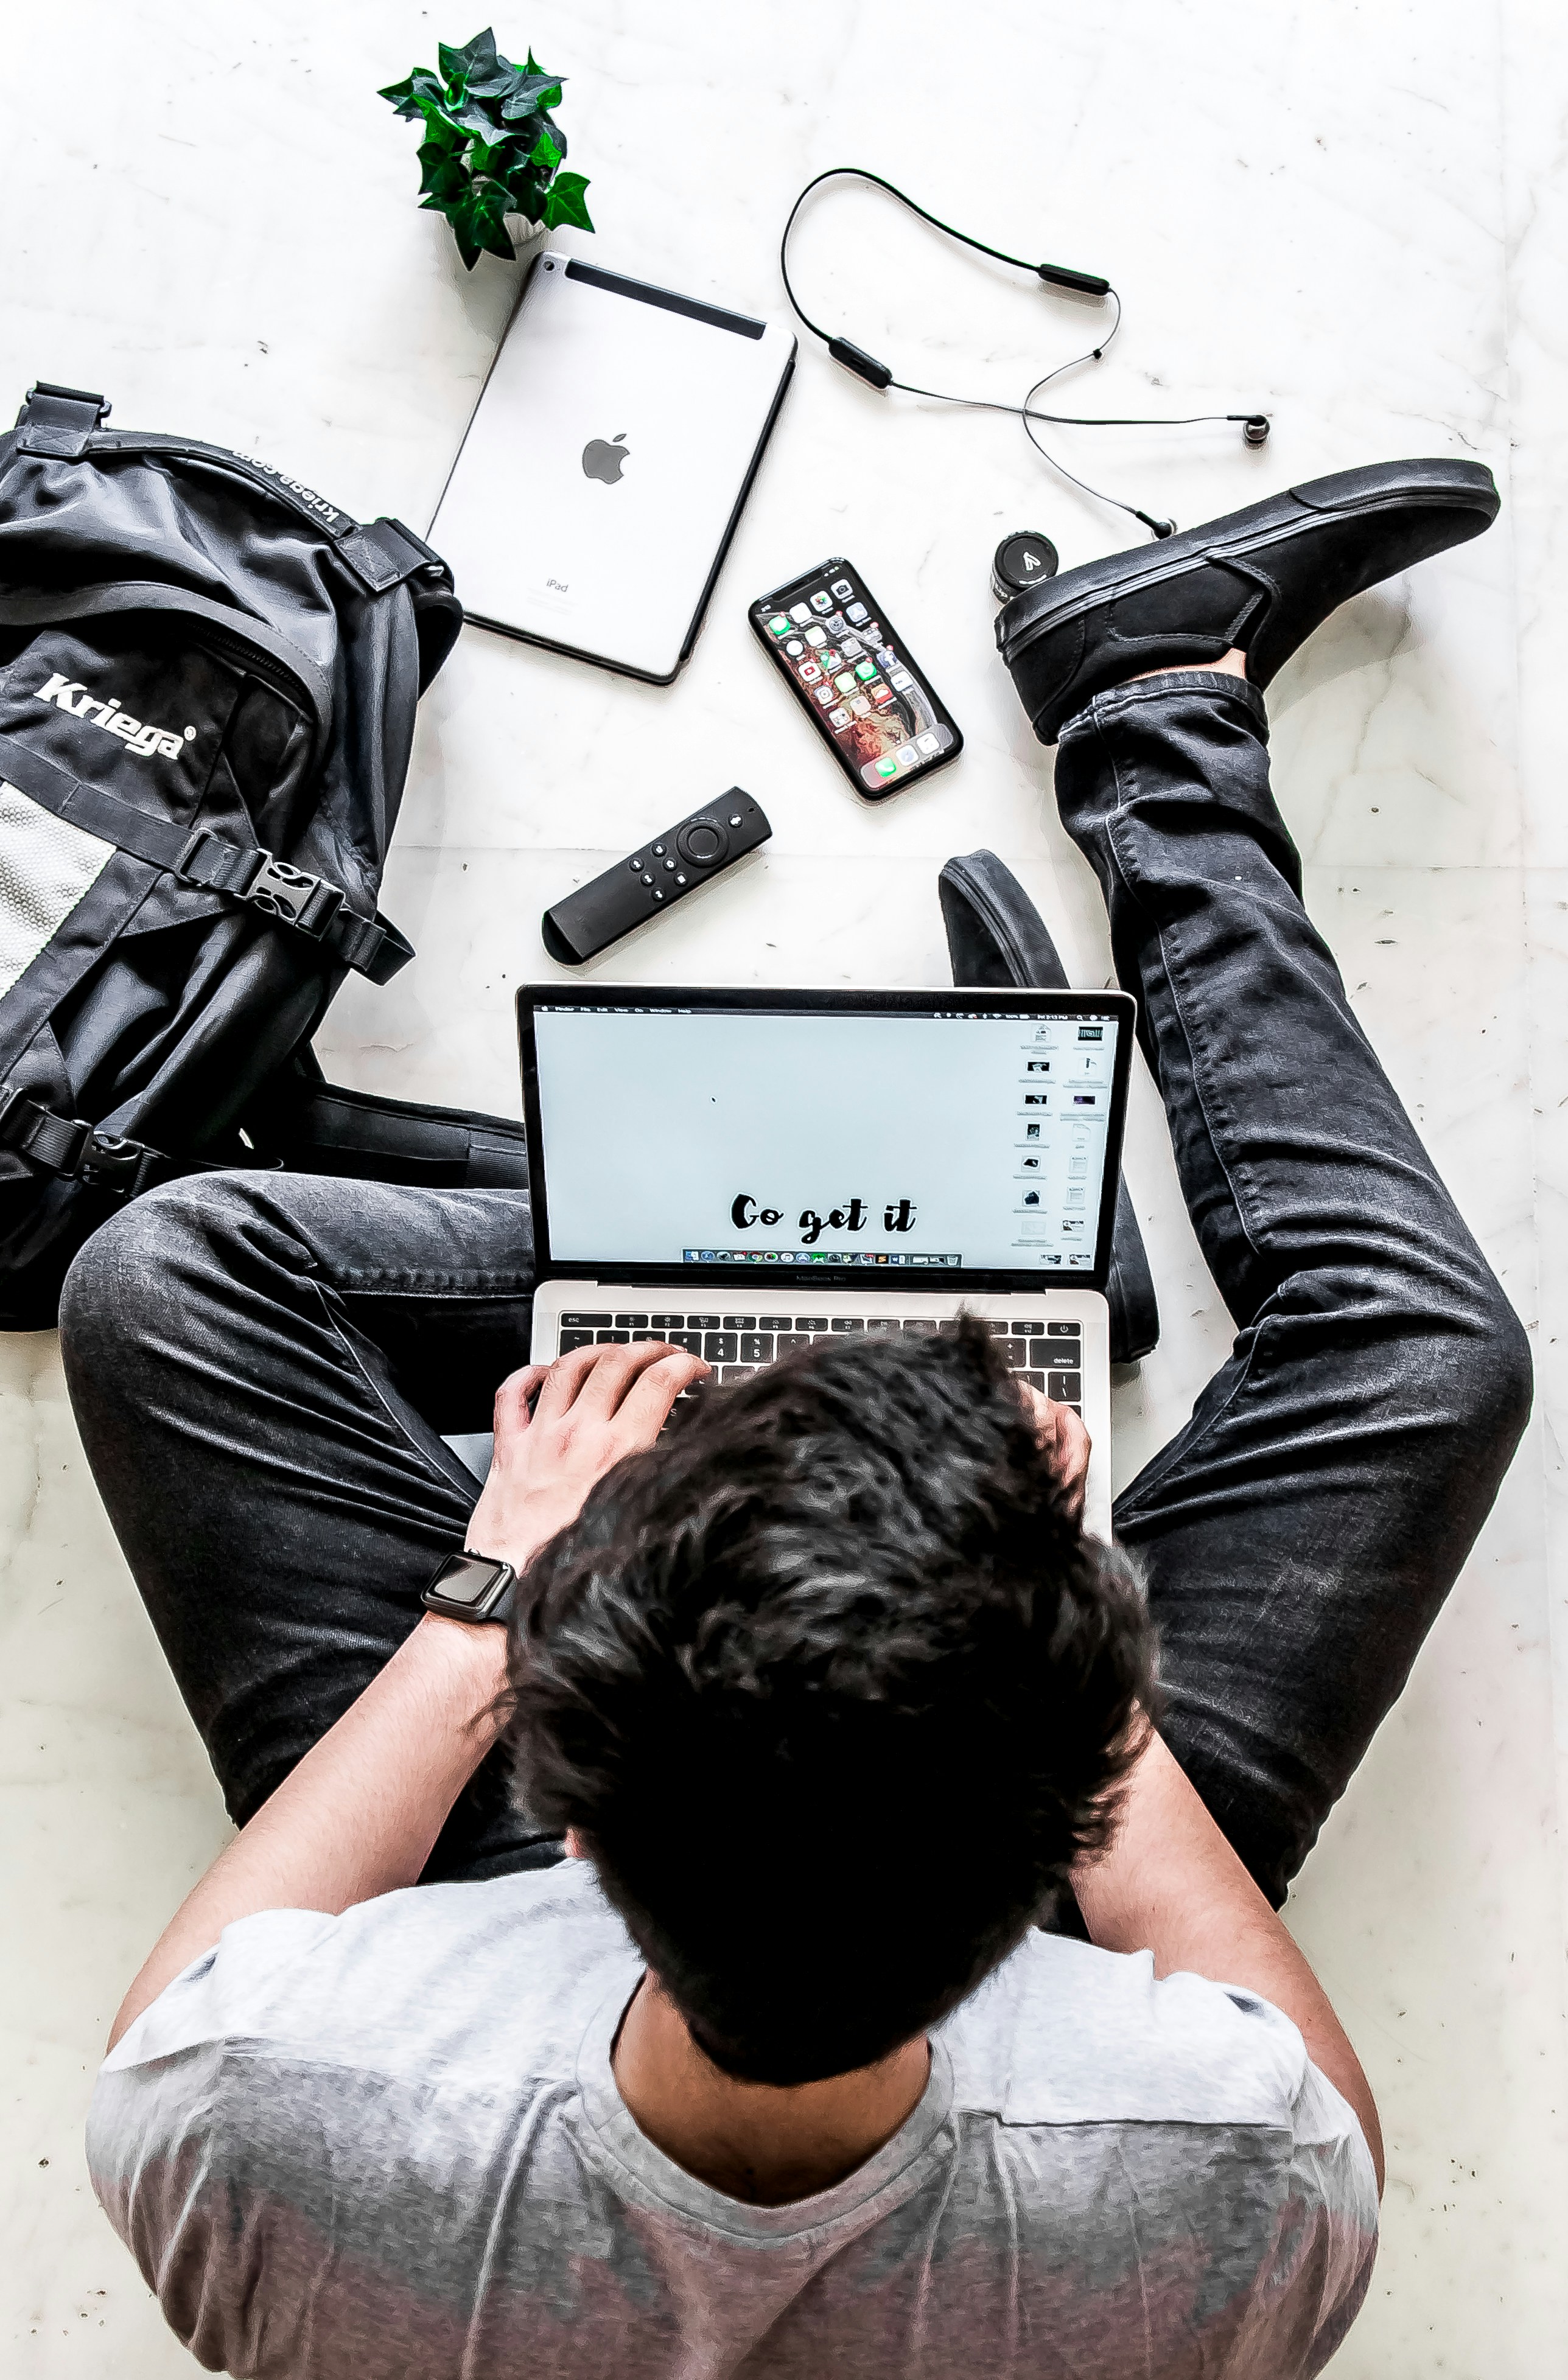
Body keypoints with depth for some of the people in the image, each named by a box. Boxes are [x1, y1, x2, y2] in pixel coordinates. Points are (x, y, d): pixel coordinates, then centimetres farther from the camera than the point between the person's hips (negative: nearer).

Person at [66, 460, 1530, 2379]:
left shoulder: (271, 2154, -42)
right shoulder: (1226, 2198, -42)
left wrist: (490, 1598, -13)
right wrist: (1046, 1640, -15)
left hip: (531, 1893, 1)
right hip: (1004, 1946, 1)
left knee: (167, 1273, -7)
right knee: (1425, 1349, -4)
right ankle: (1164, 704, 14)